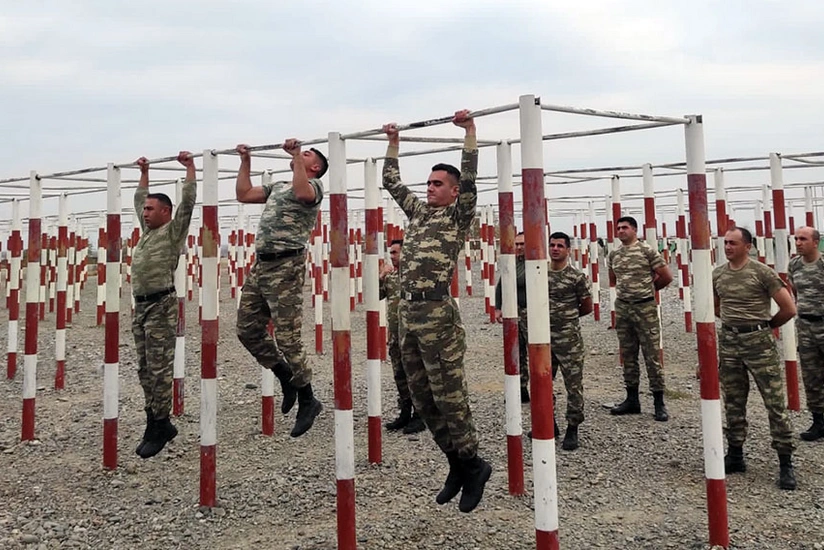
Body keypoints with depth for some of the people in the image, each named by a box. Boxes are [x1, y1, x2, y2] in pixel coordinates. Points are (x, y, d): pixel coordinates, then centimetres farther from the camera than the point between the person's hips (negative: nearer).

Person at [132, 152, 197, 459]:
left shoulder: (174, 230, -2)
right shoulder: (148, 230, 19)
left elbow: (188, 200, -10)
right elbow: (138, 200, 33)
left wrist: (189, 166, -4)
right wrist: (144, 173, 36)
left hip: (161, 306, -9)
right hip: (140, 306, 9)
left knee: (159, 370, -5)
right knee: (145, 370, 11)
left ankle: (159, 427, 3)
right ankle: (157, 424, 20)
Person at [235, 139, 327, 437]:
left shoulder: (314, 184, 1)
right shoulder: (277, 186, 26)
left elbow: (302, 193, -23)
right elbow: (243, 194, 25)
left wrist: (296, 154, -17)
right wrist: (246, 161, 24)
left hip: (286, 268, -9)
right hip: (260, 266, 9)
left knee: (287, 339, -7)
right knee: (247, 330, 11)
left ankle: (307, 399, 9)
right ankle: (287, 377, 27)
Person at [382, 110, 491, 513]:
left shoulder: (459, 215, 2)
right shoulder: (418, 211, 20)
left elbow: (469, 177, -11)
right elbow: (391, 182, 28)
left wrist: (469, 130, -9)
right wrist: (393, 142, 30)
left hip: (437, 313, -7)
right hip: (406, 313, 8)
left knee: (448, 396, -3)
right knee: (422, 398, 11)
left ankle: (473, 464, 13)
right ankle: (457, 464, 24)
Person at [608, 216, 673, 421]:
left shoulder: (647, 251, -7)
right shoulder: (613, 255, 9)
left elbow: (666, 277, -3)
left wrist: (648, 289, 10)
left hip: (645, 308, -5)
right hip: (622, 308, 5)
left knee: (652, 356, -2)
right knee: (628, 356, 11)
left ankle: (659, 402, 5)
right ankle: (632, 399, 20)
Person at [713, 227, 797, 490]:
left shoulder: (761, 272, -9)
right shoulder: (717, 275, 6)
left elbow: (789, 308, -9)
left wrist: (767, 325, 4)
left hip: (759, 342, -5)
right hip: (728, 342, 5)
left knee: (775, 403, -3)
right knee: (733, 404, 12)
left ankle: (786, 463, 6)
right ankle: (735, 456, 23)